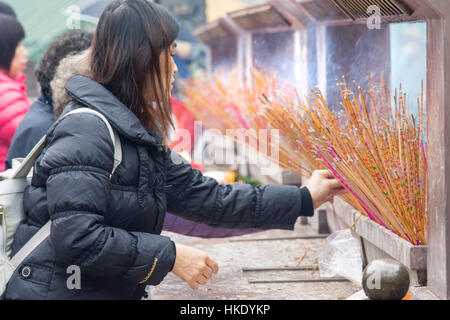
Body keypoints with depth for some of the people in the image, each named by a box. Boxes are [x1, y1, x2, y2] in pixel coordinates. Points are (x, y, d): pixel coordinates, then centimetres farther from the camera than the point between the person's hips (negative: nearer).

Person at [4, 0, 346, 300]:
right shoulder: (87, 129, -18)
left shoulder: (137, 135, 11)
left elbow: (208, 196, 11)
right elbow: (76, 237, -25)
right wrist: (170, 256, -18)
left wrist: (304, 199, 11)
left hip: (115, 292, 9)